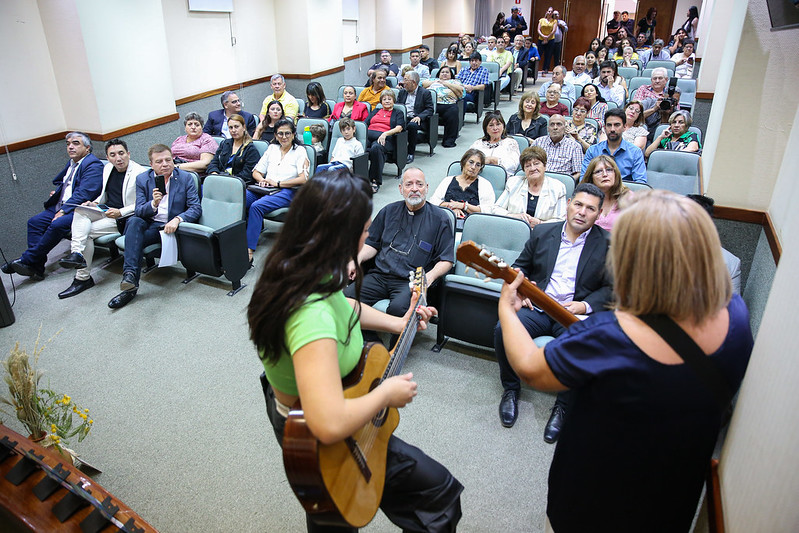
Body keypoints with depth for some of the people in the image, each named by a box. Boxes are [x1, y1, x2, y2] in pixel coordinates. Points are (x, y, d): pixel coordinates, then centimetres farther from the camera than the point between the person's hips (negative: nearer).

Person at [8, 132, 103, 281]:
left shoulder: (93, 165, -11)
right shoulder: (71, 163, 19)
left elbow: (83, 193, -20)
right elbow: (58, 181, 37)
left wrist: (63, 211, -23)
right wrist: (57, 191, 14)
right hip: (60, 206, 10)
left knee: (57, 224, -31)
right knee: (34, 222, -4)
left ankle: (27, 259, -16)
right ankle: (36, 268, -7)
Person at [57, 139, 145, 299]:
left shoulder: (139, 173, -13)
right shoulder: (107, 168, 10)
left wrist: (120, 212, -23)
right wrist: (95, 203, 3)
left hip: (123, 218, -7)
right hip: (106, 210, 7)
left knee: (87, 232, -18)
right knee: (80, 209, -20)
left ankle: (83, 278, -8)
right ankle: (77, 254, -29)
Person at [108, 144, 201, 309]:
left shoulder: (186, 178, 1)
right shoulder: (142, 179, 8)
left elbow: (196, 208, -6)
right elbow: (138, 211, -1)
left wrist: (177, 219, -25)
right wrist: (153, 204, -23)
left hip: (172, 227, -3)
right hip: (150, 225, 3)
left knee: (137, 238, -27)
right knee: (134, 221, -31)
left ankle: (130, 289, -22)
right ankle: (130, 274, -37)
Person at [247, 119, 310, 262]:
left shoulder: (300, 151, 5)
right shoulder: (272, 148, 21)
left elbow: (303, 179, -8)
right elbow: (256, 171, 21)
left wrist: (278, 183, -10)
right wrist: (262, 180, -3)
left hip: (287, 192, -5)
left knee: (256, 206, -34)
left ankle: (249, 250, -33)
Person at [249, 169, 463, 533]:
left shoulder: (291, 268, -11)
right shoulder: (312, 314, -40)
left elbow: (341, 306, 10)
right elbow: (330, 425, -46)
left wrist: (397, 323, 8)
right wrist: (387, 393, -29)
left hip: (293, 404, 9)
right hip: (316, 439, -9)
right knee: (440, 489, 3)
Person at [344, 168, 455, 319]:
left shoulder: (440, 218, 6)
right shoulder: (389, 211, 18)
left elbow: (446, 260, 4)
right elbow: (372, 244, 23)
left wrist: (430, 276, -16)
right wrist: (358, 259, 2)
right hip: (379, 276, 4)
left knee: (397, 308, -36)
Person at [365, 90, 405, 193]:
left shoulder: (398, 113, 23)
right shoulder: (375, 111, 34)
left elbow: (399, 128, 4)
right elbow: (365, 123, 22)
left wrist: (385, 133, -14)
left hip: (385, 138, -3)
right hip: (369, 134, 3)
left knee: (376, 148, -40)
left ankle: (376, 181, -37)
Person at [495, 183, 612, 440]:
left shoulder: (607, 243, 5)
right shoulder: (542, 232, 12)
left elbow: (611, 288, 4)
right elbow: (521, 267, 20)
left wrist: (584, 305, -13)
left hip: (576, 313, -2)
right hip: (537, 307, 2)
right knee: (503, 329, -26)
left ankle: (563, 407, -8)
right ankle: (511, 390, -1)